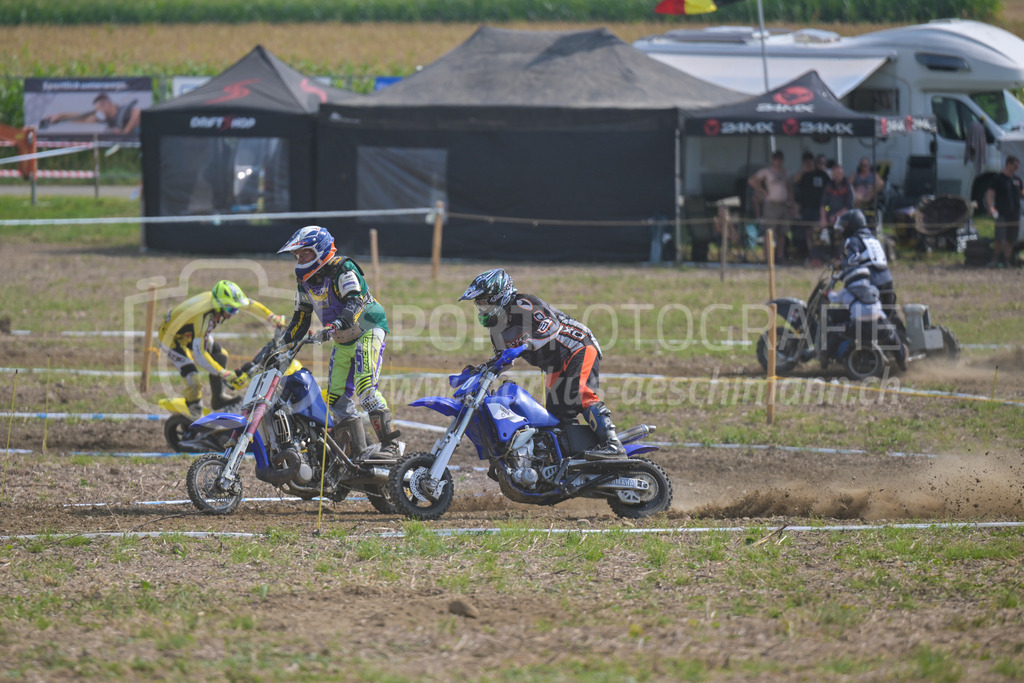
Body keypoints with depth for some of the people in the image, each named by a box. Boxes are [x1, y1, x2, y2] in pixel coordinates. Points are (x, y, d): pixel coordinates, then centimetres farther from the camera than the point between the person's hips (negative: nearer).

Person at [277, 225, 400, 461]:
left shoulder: (342, 269, -19)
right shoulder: (305, 281, 6)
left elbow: (355, 302, -33)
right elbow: (300, 318, 16)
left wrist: (333, 327, -47)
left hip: (368, 330, -9)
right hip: (343, 342, 9)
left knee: (365, 386, -26)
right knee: (337, 398, 0)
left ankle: (391, 444, -28)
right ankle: (360, 453, 4)